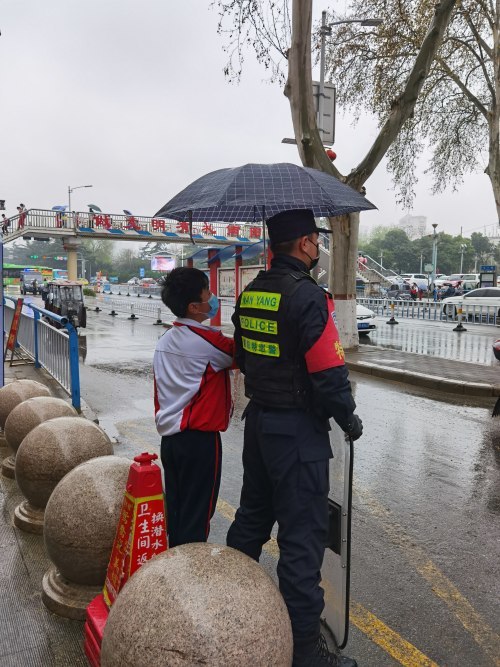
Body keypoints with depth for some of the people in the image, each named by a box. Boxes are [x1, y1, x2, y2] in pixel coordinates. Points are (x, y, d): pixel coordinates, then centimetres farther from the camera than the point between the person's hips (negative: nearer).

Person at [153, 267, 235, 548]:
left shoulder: (166, 340, 10)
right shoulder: (205, 339, -16)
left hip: (169, 435, 8)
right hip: (199, 438, -8)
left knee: (176, 509, 17)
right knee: (197, 515, 3)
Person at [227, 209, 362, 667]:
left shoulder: (250, 293, 6)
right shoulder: (308, 296, -19)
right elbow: (329, 372, -21)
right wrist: (349, 419, -6)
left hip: (258, 419, 8)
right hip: (299, 431, -8)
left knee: (252, 516, 23)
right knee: (302, 535, 4)